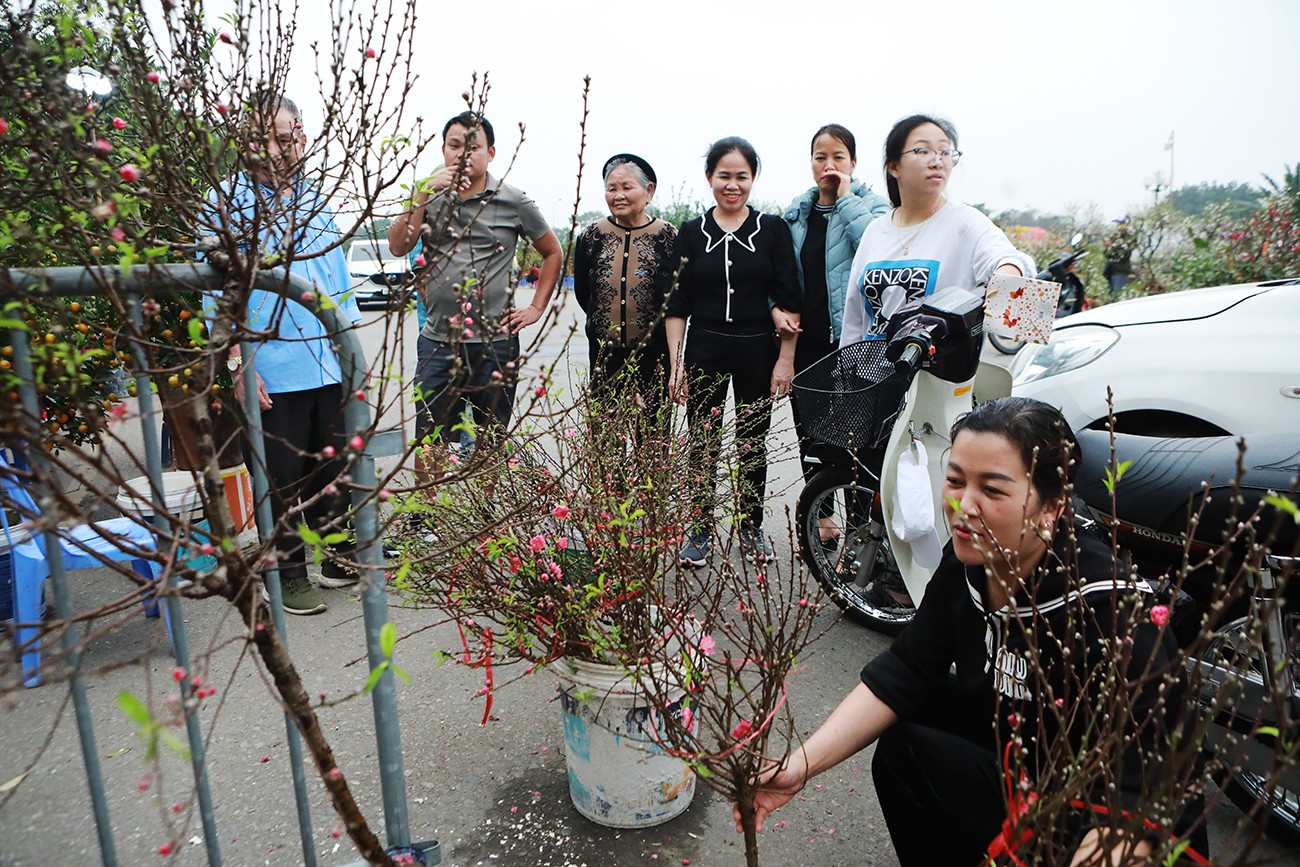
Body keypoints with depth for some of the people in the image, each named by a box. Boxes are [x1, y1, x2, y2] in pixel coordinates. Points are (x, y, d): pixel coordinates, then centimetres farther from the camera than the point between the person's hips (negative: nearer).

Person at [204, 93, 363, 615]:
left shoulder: (316, 201, 15)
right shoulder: (227, 201, -2)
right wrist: (238, 364, -13)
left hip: (330, 366, 5)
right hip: (273, 370, -5)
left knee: (331, 470, 14)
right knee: (283, 479, 4)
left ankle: (338, 560, 28)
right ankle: (290, 575, 19)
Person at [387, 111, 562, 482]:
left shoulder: (513, 202, 2)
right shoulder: (430, 197, 7)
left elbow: (553, 253, 13)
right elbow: (398, 246, -7)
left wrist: (536, 308, 6)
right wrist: (425, 192, -13)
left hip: (495, 342, -1)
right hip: (438, 341, 2)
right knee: (429, 440, 5)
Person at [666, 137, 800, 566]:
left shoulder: (773, 229, 2)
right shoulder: (692, 233, 4)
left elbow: (789, 299, 0)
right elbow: (677, 305, 4)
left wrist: (786, 359, -5)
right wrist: (675, 363, -2)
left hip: (758, 351, 0)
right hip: (705, 351, 0)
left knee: (753, 444, 10)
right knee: (702, 444, 2)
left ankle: (751, 528, 25)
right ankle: (700, 530, 16)